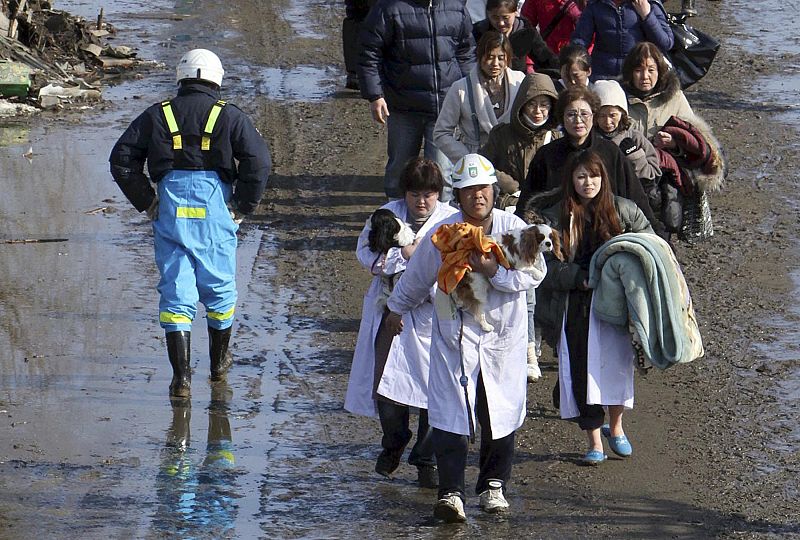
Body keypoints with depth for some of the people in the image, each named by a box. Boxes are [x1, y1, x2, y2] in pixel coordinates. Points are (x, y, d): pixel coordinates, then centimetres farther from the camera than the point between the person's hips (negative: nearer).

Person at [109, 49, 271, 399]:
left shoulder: (157, 116, 8)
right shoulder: (229, 117, 3)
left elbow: (121, 160, 4)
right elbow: (258, 160, -8)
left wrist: (146, 202, 8)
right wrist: (243, 207, 1)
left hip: (170, 211, 1)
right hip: (215, 212, -1)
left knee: (175, 293, 2)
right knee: (219, 287, 17)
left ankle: (181, 375, -7)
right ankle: (219, 363, 33)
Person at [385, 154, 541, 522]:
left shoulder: (513, 228, -5)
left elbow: (533, 274, -12)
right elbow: (416, 277, 11)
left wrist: (494, 271, -26)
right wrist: (397, 309, 23)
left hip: (503, 337, 1)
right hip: (454, 336, -1)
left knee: (500, 415, 8)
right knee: (451, 415, -10)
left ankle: (493, 486, 25)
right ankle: (450, 492, -11)